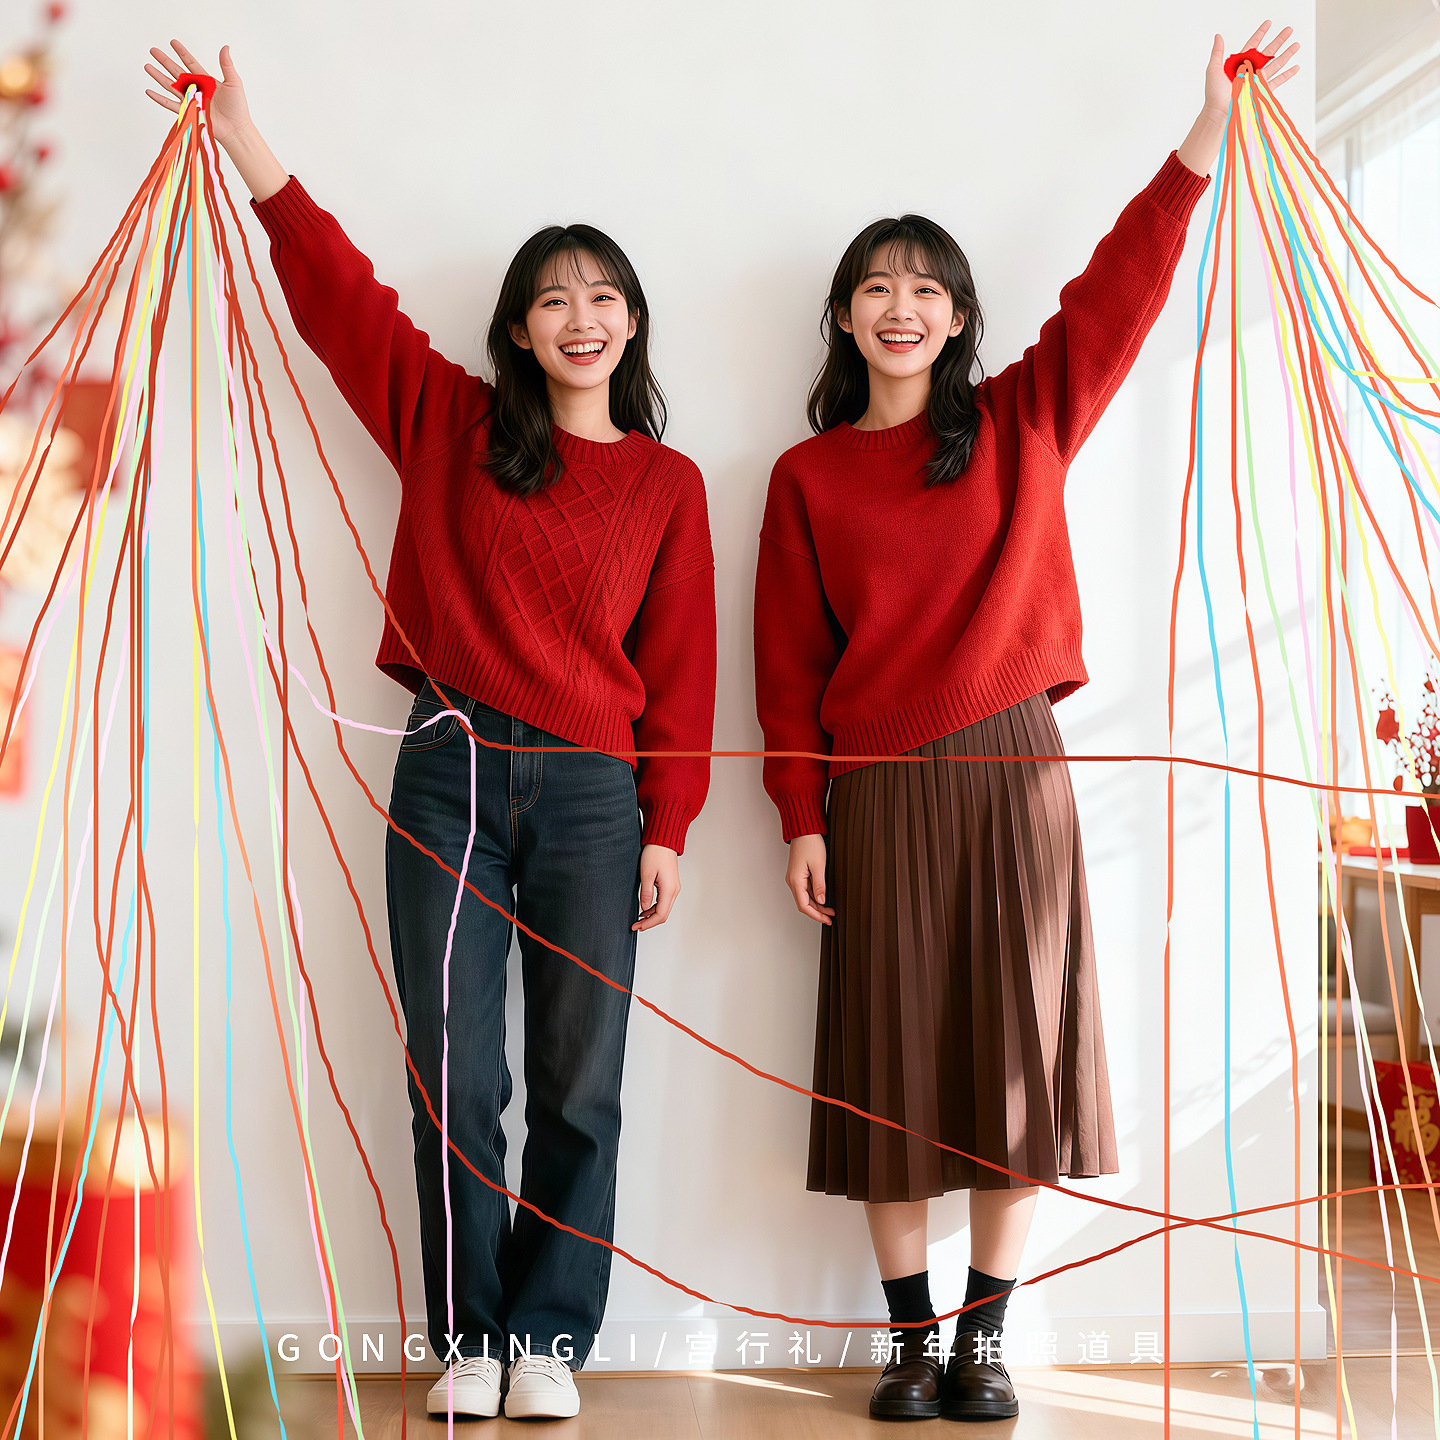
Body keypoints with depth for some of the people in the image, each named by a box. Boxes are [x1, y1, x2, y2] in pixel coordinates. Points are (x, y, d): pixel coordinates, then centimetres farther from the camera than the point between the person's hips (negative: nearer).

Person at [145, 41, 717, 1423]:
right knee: (454, 1077, 2)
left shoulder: (667, 483, 7)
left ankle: (549, 1336, 15)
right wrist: (252, 151, -4)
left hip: (592, 793, 0)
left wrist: (666, 828, 2)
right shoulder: (453, 424, 8)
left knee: (579, 1086, 3)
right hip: (449, 775, 0)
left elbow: (677, 667, 5)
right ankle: (469, 1337, 15)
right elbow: (344, 297, 3)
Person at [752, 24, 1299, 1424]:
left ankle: (984, 1334, 14)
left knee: (1018, 1054, 2)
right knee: (890, 1067, 3)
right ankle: (912, 1340, 14)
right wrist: (803, 819, -2)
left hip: (1012, 773, 1)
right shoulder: (807, 477, 6)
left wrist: (1203, 140, -12)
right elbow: (789, 662, 4)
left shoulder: (1020, 426, 7)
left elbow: (1116, 295, -3)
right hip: (878, 793, 0)